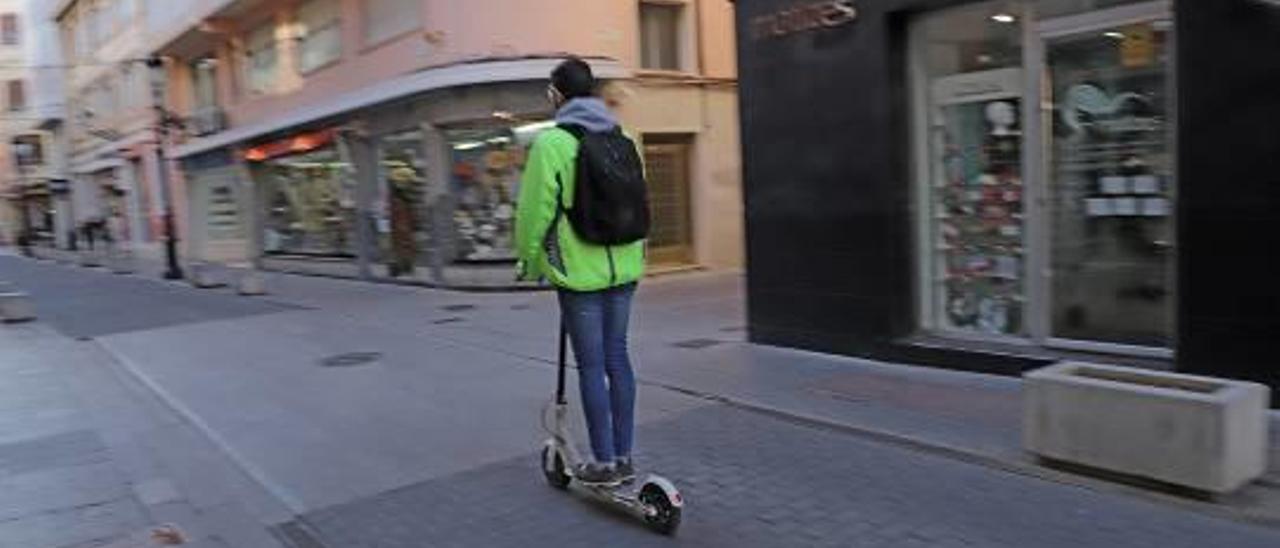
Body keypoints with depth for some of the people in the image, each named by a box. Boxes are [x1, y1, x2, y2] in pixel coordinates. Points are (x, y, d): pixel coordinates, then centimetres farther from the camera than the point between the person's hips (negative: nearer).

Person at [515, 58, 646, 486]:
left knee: (591, 366, 2)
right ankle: (624, 457, 21)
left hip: (580, 271, -6)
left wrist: (529, 262, 4)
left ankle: (604, 463, 11)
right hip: (624, 266, 6)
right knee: (617, 357, 13)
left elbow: (536, 209, -9)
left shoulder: (552, 142, -11)